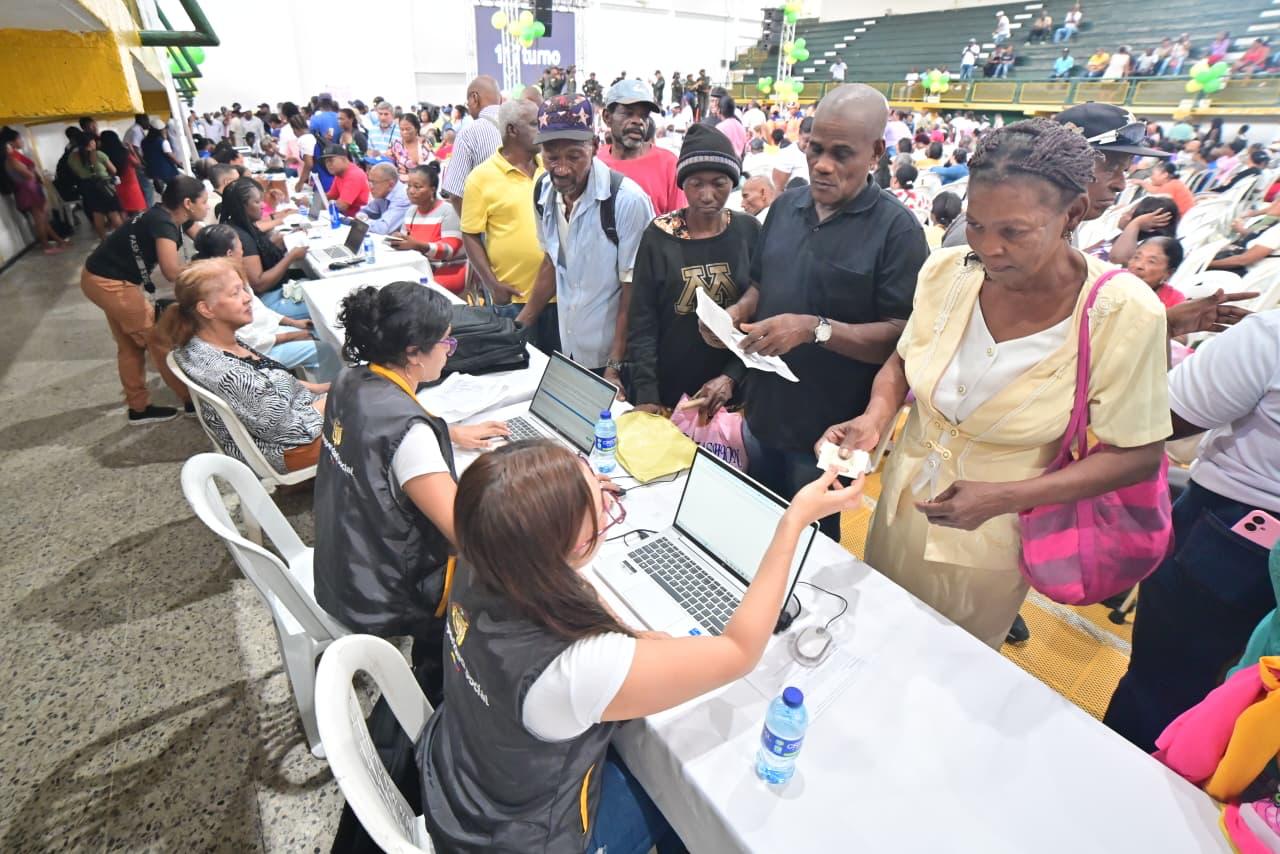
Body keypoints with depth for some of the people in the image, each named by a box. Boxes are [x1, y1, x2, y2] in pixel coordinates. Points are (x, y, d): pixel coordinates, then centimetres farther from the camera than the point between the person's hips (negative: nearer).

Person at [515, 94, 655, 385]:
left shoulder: (627, 200, -20)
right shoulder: (544, 191, -1)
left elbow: (632, 289, -16)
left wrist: (614, 367, -16)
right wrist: (521, 324, 11)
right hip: (566, 350, 6)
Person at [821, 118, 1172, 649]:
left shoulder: (1123, 313, -21)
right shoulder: (947, 272, -13)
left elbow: (1137, 456, -14)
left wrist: (1004, 498, -26)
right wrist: (875, 419, -17)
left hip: (991, 543, -3)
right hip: (901, 507, 3)